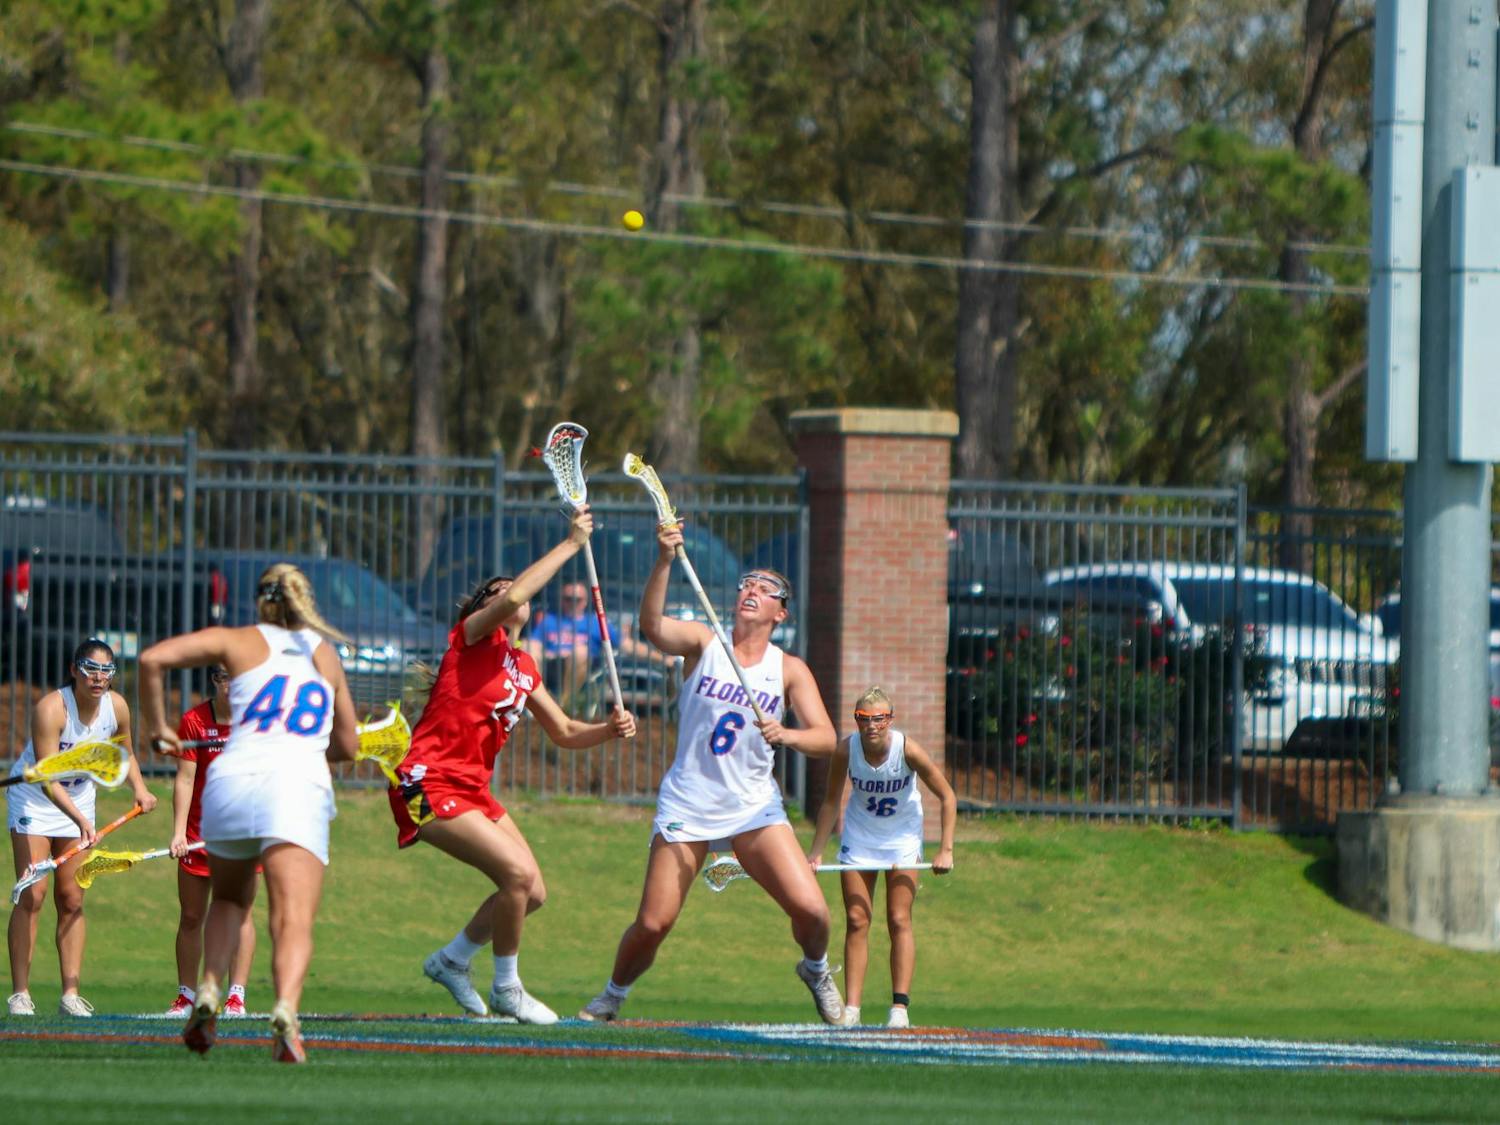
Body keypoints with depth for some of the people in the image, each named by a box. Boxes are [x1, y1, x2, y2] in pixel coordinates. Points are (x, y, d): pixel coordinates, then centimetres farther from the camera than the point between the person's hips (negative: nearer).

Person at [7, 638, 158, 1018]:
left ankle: (70, 993, 2)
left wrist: (139, 788, -7)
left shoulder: (116, 707, -11)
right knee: (32, 894, -12)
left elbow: (124, 754, 11)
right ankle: (19, 993, -10)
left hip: (79, 799, 5)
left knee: (71, 898, 2)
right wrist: (80, 819, -44)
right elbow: (46, 778, -33)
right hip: (33, 799, -5)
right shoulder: (51, 708, -29)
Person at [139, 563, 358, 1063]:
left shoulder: (239, 642, 16)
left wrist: (157, 727, 14)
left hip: (232, 778, 1)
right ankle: (286, 1009, -40)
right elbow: (348, 746, 29)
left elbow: (153, 659, 3)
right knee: (294, 920, -14)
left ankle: (209, 991, 4)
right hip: (299, 784, -1)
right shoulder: (325, 654, 23)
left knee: (229, 900, 26)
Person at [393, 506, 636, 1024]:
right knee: (518, 873, -20)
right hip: (429, 782, -9)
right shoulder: (473, 636, -6)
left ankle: (450, 960, 27)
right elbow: (512, 597, -27)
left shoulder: (524, 667, 16)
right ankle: (506, 990, -3)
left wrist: (610, 729, 1)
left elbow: (565, 733, 22)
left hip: (473, 788, 9)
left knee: (532, 892, 5)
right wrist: (571, 544, -21)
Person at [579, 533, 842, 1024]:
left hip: (754, 807, 1)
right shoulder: (703, 642, -1)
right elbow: (651, 624, -21)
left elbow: (826, 740, -7)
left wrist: (788, 735, -29)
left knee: (810, 908, -14)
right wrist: (664, 561, -36)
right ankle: (612, 996, 22)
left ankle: (816, 970, 20)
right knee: (652, 924, -7)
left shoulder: (789, 670, 2)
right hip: (687, 805, -1)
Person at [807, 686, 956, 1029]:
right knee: (856, 921, -4)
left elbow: (947, 797, -14)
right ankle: (851, 1009, -6)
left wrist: (946, 849, -20)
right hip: (859, 839, 2)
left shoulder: (907, 750, -24)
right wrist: (816, 852, -7)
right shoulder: (846, 751, -18)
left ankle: (900, 1007, -11)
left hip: (902, 839, -2)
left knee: (899, 920, -10)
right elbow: (831, 803, -4)